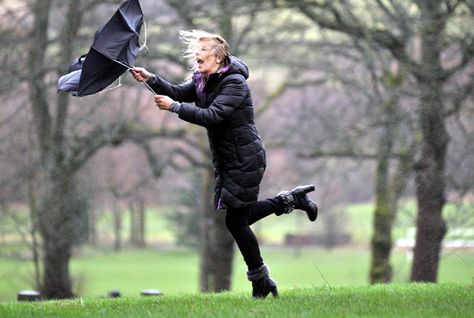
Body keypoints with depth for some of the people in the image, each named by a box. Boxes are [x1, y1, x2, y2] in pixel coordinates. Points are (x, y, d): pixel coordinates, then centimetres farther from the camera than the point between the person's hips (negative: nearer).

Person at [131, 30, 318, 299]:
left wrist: (174, 107, -32)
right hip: (226, 160, 9)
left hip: (246, 160, -9)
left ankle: (261, 281, 7)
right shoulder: (203, 80, 8)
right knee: (239, 217, 14)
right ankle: (291, 200, 27)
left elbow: (211, 115, -30)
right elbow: (179, 92, -4)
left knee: (235, 220, -5)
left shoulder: (235, 83, -19)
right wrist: (151, 79, -18)